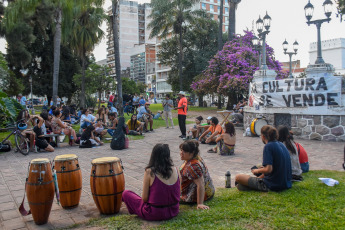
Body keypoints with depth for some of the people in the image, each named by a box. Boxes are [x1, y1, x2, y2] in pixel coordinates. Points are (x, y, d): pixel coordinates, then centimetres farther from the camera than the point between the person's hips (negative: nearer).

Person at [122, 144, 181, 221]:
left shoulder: (149, 172, -19)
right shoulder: (176, 170, -8)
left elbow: (144, 198, -13)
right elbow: (178, 193, 2)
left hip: (155, 214, -5)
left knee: (125, 193, 11)